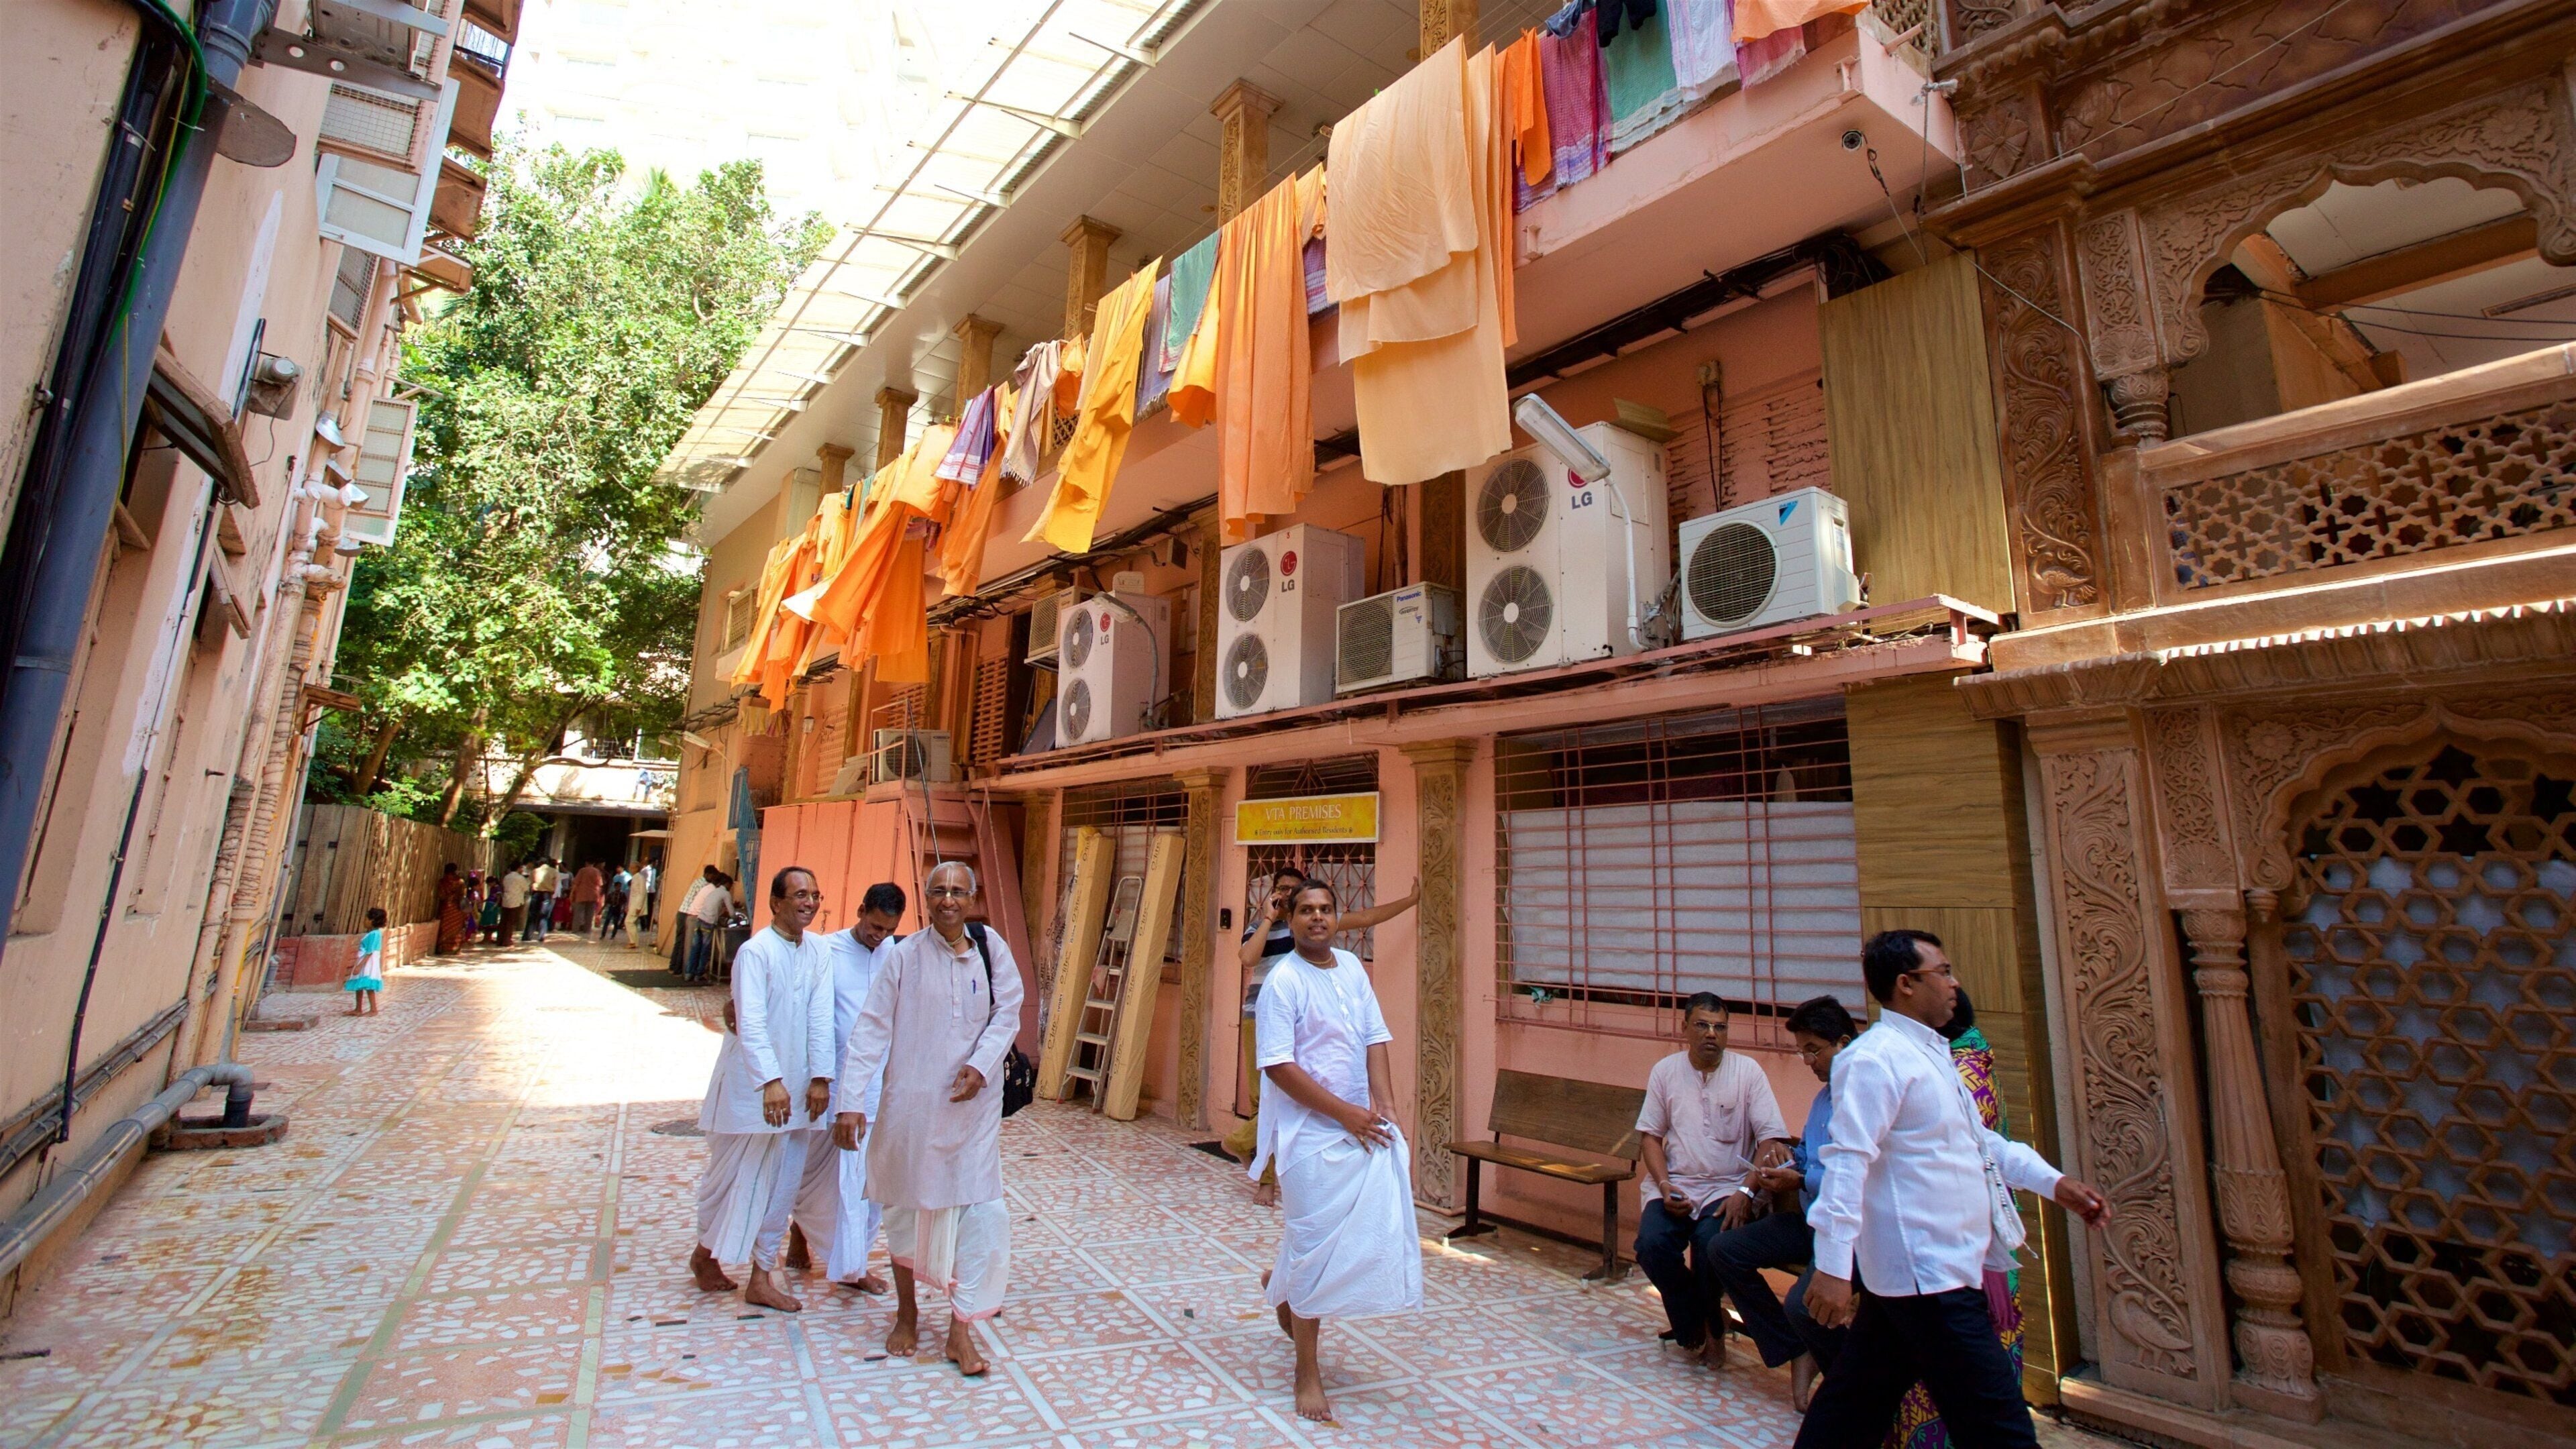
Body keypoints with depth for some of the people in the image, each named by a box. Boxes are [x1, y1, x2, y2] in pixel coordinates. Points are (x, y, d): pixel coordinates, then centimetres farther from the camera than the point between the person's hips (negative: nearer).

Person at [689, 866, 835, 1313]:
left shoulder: (818, 950, 1)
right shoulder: (756, 951, -15)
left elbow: (820, 1018, -1)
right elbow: (751, 1023, -21)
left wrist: (820, 1077, -5)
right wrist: (771, 1082, -26)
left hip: (796, 1085, 5)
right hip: (752, 1084, -5)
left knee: (782, 1183, 9)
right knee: (730, 1175, 12)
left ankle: (762, 1276, 21)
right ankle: (705, 1252, 37)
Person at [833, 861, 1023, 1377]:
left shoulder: (991, 948, -3)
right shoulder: (904, 955, -8)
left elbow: (1007, 1013, 0)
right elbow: (871, 1029, -8)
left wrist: (981, 1064, -14)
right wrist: (851, 1101, -12)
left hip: (973, 1102, 1)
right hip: (912, 1101, 0)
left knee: (979, 1208, -1)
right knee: (907, 1204, 14)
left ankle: (961, 1329, 15)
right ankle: (906, 1315, 37)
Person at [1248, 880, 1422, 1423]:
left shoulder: (1352, 968, 6)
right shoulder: (1283, 980, -13)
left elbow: (1376, 1041, 6)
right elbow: (1278, 1066, -17)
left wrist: (1385, 1112, -6)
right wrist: (1346, 1113, -16)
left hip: (1361, 1126, 6)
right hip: (1310, 1131, -6)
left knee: (1377, 1229, 7)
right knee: (1315, 1244, 2)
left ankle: (1284, 1285, 36)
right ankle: (1307, 1372, 23)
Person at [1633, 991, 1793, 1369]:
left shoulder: (1747, 1070, -1)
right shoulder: (1665, 1071, 5)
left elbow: (1771, 1138, -5)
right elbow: (1650, 1135, 7)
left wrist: (1745, 1192, -18)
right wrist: (1664, 1186, -9)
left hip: (1727, 1189, -2)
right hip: (1675, 1186, 2)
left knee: (1712, 1243, -30)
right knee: (1651, 1243, -24)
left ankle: (1705, 1325, 3)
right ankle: (1700, 1327, 6)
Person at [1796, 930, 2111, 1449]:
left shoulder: (1931, 1053, 14)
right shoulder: (1875, 1059, -20)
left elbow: (1980, 1136, 26)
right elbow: (1848, 1160, -26)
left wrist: (2054, 1182, 18)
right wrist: (1833, 1266, -29)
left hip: (1942, 1266, 10)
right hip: (1927, 1273, -10)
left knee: (1859, 1401, 17)